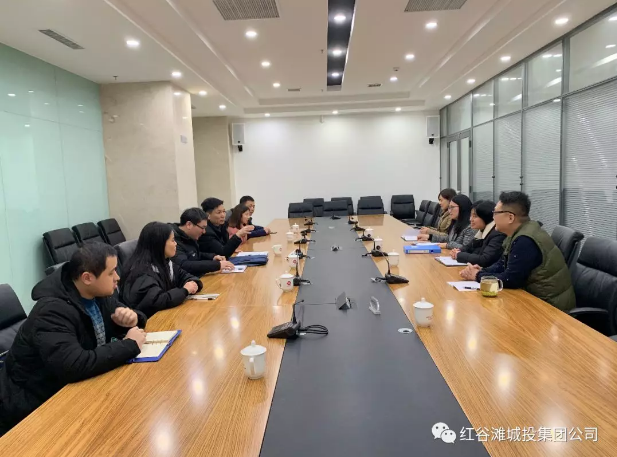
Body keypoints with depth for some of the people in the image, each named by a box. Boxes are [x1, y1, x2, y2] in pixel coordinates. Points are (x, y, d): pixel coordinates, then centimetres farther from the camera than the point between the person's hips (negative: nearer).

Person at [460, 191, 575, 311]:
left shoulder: (525, 241, -26)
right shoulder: (518, 233, 5)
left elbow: (510, 280, -25)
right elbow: (502, 264, 12)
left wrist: (478, 276, -12)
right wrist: (482, 271, -7)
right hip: (536, 297, 8)